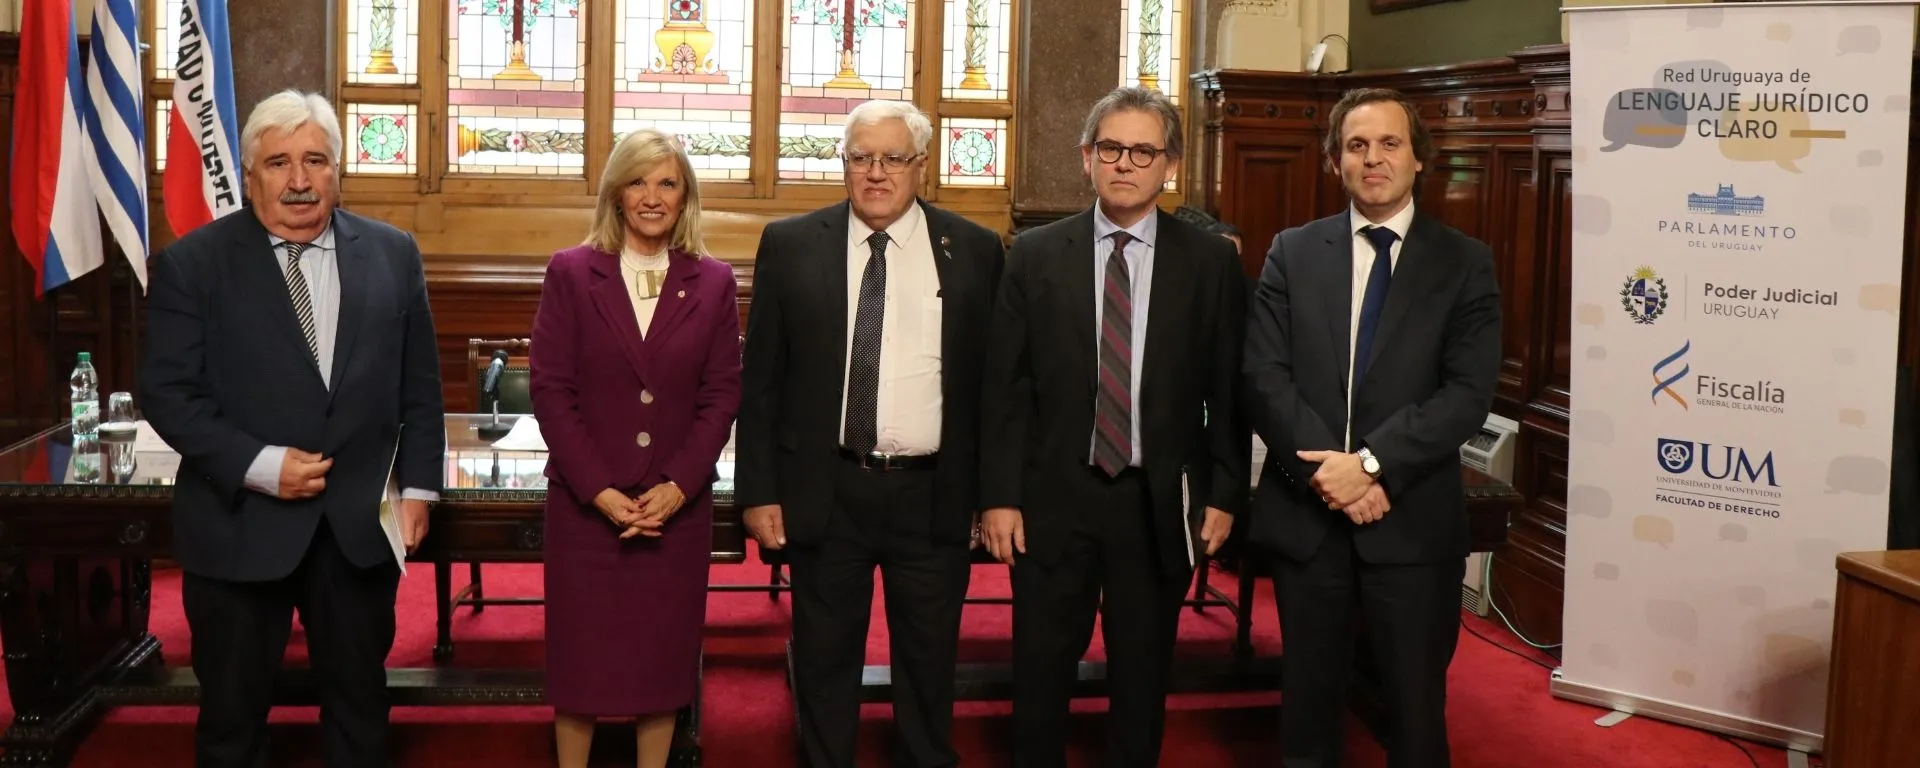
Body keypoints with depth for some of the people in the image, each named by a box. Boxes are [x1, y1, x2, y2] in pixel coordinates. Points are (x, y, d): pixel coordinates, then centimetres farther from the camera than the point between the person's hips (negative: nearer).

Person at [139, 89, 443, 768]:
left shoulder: (392, 254, 3)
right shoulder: (190, 264, -5)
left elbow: (420, 386, 8)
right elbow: (168, 392, -8)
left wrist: (418, 486, 2)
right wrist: (259, 466, -18)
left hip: (361, 526, 2)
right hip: (239, 527, -2)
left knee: (360, 708, 15)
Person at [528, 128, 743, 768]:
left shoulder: (713, 282, 4)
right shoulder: (570, 273, -1)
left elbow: (722, 396, 1)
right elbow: (549, 390, -5)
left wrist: (676, 487, -10)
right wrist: (601, 490, -12)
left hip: (678, 504, 1)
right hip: (586, 502, -1)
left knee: (663, 654, 8)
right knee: (580, 654, 5)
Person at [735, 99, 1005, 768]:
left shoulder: (974, 251, 0)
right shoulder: (791, 245, 1)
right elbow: (761, 379, 3)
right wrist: (758, 490, -1)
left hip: (934, 495, 0)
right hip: (825, 492, 0)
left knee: (929, 666, 13)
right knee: (824, 664, 13)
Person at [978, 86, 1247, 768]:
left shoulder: (1211, 262, 0)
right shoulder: (1035, 256, 0)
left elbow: (1230, 391, 2)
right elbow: (1005, 386, -1)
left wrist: (1225, 494, -1)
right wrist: (999, 495, -5)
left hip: (1161, 502, 0)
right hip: (1054, 496, 0)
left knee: (1143, 673, 13)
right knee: (1040, 669, 9)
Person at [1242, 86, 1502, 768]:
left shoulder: (1465, 263, 1)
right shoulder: (1293, 253, 5)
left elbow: (1468, 393, -9)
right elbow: (1264, 377, -3)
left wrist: (1372, 465, -18)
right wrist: (1327, 471, -15)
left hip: (1414, 520, -1)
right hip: (1305, 512, 2)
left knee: (1416, 704, 8)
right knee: (1308, 699, 14)